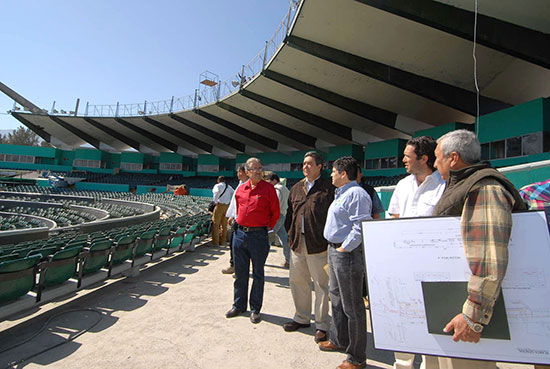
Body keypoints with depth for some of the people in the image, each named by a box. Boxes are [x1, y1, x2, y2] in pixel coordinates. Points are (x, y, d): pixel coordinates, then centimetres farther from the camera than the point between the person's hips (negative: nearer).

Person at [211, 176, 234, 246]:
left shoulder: (217, 185, -2)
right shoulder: (229, 187, 15)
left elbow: (217, 192, -22)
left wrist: (215, 201, -12)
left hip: (219, 205, -5)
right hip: (227, 206, 5)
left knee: (216, 224, 2)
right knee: (224, 224, 12)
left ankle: (215, 242, 3)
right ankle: (223, 241, 18)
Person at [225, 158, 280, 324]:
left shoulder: (268, 188, -6)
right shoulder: (240, 189, 6)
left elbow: (275, 213, 1)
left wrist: (267, 227, 2)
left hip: (258, 235, -4)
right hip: (239, 234, 4)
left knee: (258, 274, 8)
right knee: (240, 273, 15)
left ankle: (255, 309, 23)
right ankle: (239, 305, 32)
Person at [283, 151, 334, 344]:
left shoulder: (328, 187, -5)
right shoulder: (296, 188, 13)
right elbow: (290, 213, 17)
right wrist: (290, 234, 9)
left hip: (318, 245, -6)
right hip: (297, 243, 6)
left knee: (321, 285, 6)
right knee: (298, 282, 16)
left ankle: (322, 325, 22)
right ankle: (302, 318, 35)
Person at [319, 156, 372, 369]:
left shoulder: (356, 194, -18)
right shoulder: (341, 193, 15)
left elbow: (360, 227, -25)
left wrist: (345, 248, -21)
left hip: (347, 254, -11)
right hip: (334, 250, 11)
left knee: (352, 306, 2)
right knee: (337, 299, 23)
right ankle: (339, 340, 42)